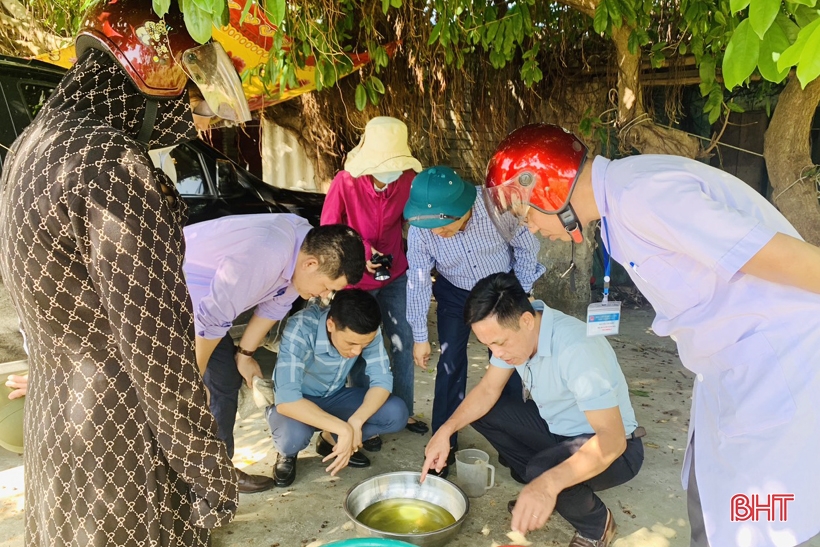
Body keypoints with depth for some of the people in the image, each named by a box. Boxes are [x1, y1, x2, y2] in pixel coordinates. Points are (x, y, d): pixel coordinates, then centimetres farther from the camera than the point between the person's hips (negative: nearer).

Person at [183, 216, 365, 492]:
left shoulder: (309, 245, -10)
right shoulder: (260, 257, -37)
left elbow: (274, 303, 3)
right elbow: (212, 321, -30)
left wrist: (244, 354, 6)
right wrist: (192, 384, -16)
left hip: (208, 293, 8)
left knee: (228, 378, 8)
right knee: (221, 382, -10)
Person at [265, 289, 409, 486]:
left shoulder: (367, 330, -22)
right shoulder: (301, 329, -35)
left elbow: (382, 380, -18)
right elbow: (286, 400, -40)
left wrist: (355, 421, -35)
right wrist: (343, 429, -43)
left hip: (334, 397, 4)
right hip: (294, 403, -4)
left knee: (397, 413, -20)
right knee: (293, 435, -38)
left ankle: (331, 440, 6)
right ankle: (287, 453, 1)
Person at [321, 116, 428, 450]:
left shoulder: (409, 179, -13)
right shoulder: (345, 182, -21)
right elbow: (328, 228, -11)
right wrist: (359, 251, -25)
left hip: (395, 275, 3)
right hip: (356, 280, -3)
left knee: (403, 343, 12)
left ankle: (404, 411, 31)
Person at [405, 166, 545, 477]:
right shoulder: (420, 231, -29)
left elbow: (527, 248, -15)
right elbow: (418, 281, -16)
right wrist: (420, 337, -9)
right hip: (455, 294, 1)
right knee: (450, 364, -4)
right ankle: (443, 443, 12)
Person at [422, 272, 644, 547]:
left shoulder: (577, 349, -35)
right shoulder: (512, 331, -12)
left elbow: (612, 439, -38)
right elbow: (488, 390, -3)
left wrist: (548, 484, -50)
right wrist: (445, 431, -18)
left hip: (612, 446, -7)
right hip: (556, 425, 7)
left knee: (542, 473, -33)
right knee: (481, 412, -4)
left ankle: (597, 524, -1)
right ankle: (536, 484, 11)